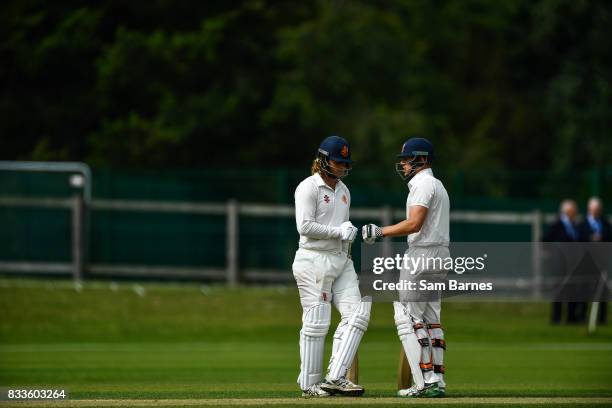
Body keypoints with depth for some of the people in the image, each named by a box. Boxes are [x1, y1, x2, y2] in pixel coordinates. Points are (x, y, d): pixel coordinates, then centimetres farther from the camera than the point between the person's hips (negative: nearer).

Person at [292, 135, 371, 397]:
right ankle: (309, 385, 0)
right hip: (314, 260, -8)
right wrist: (339, 231, -14)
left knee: (357, 312, -6)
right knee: (316, 323, -7)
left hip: (341, 261, 8)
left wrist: (350, 231, 11)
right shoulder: (309, 187, -7)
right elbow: (305, 226, -17)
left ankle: (335, 378, -9)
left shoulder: (343, 190, 19)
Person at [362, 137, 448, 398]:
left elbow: (414, 224, -22)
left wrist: (380, 232, -17)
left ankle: (424, 382, -16)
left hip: (423, 254, -11)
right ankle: (437, 383, 9)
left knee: (408, 318, -10)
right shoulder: (437, 185, 21)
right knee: (431, 320, 11)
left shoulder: (423, 184, -12)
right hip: (439, 254, 11)